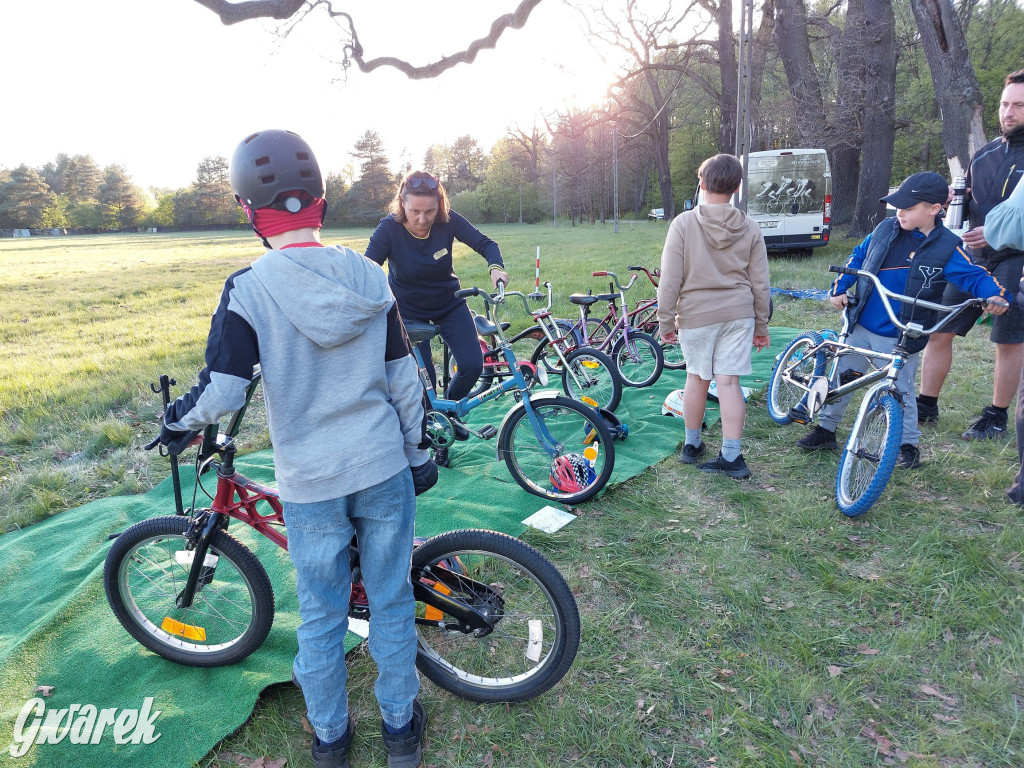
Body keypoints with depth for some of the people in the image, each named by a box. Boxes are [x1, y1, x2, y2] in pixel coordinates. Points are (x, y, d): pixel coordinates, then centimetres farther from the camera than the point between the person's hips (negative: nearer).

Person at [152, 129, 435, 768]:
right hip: (385, 468, 2)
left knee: (321, 617, 18)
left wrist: (178, 422, 5)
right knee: (391, 601, 18)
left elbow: (223, 391, -17)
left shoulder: (248, 290, -12)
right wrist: (418, 451, 12)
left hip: (310, 482, -2)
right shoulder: (370, 276, -3)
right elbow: (404, 378, 0)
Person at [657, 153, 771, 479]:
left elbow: (670, 279, -10)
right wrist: (761, 325, 15)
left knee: (697, 378, 12)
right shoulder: (749, 227, 2)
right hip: (738, 312, 2)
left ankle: (691, 444, 26)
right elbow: (760, 283, 5)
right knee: (728, 381, 3)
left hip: (696, 314, -2)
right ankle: (731, 456, 5)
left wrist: (666, 320, -1)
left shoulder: (684, 223, -8)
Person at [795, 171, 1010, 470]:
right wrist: (839, 289, 5)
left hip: (900, 338, -3)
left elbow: (974, 276, -5)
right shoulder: (886, 228, 1)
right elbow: (858, 258, 12)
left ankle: (909, 444, 25)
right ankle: (825, 428, 28)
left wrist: (995, 295, -23)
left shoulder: (946, 247, -8)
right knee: (841, 377, 11)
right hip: (860, 326, 4)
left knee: (901, 392, 6)